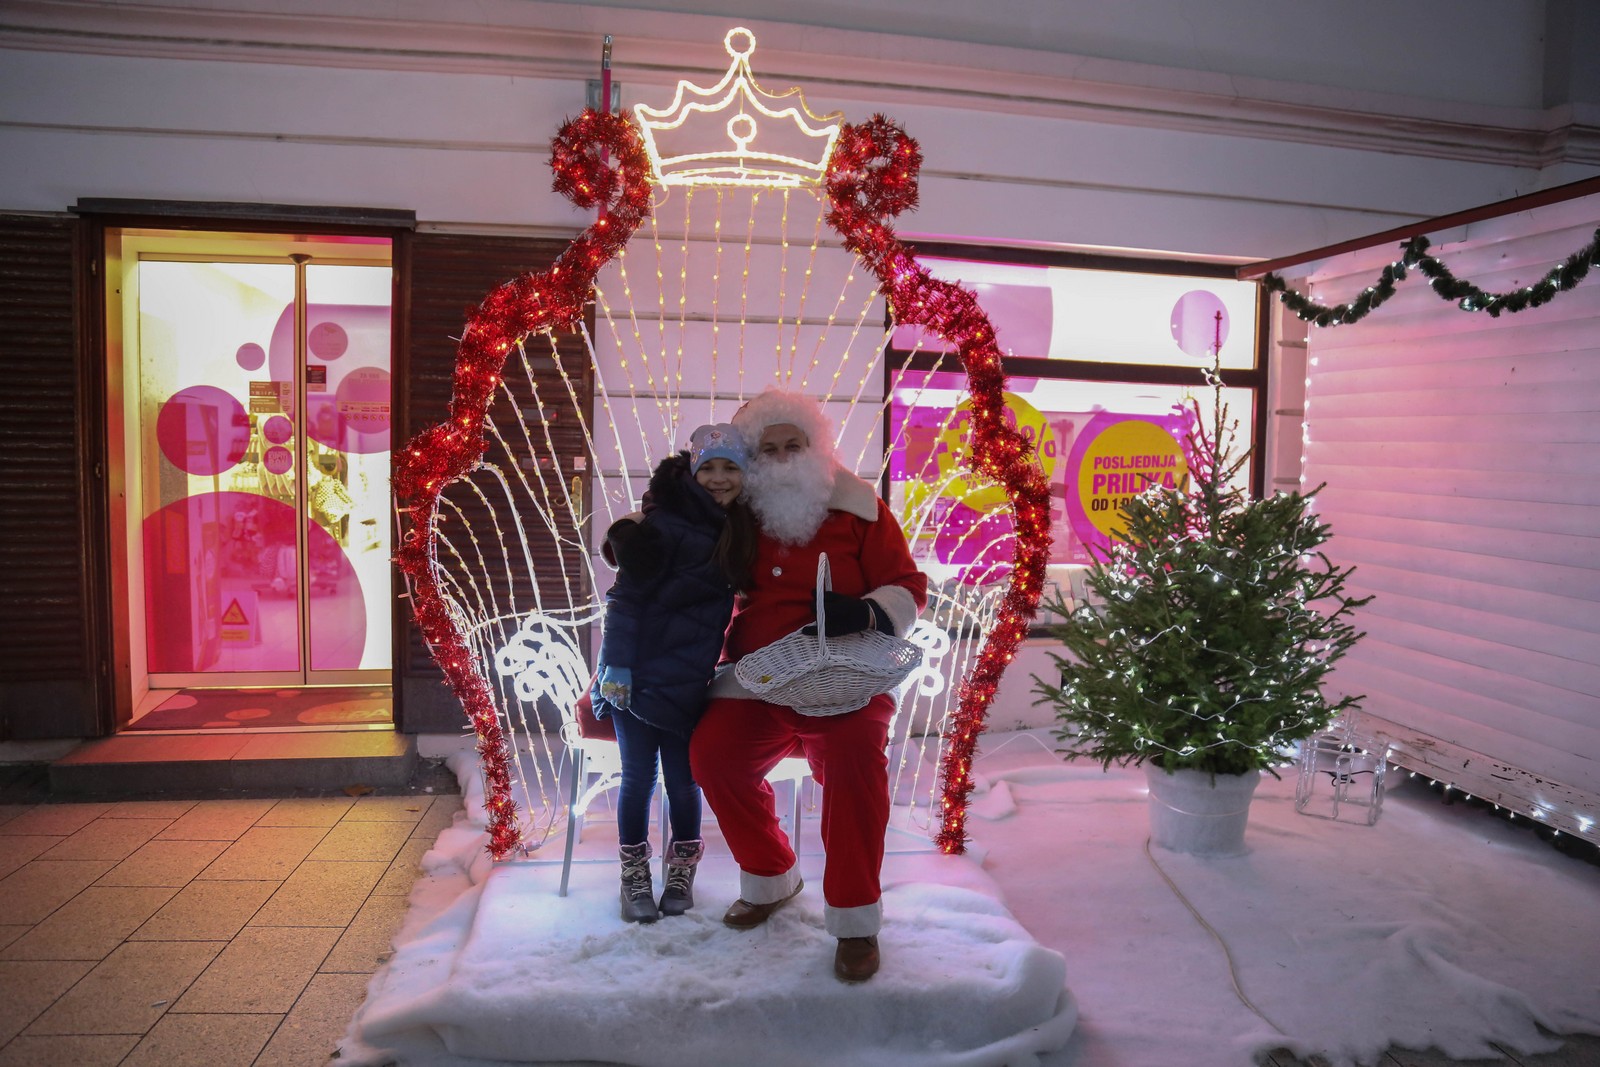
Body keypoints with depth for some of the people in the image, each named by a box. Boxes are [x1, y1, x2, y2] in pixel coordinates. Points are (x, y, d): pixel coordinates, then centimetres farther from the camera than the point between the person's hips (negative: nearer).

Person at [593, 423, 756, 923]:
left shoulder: (740, 531, 8)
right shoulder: (666, 524, -10)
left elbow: (737, 604, 17)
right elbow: (626, 597, -11)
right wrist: (617, 668, -16)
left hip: (688, 683, 4)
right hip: (638, 675, -4)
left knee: (683, 779, 8)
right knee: (639, 776, 5)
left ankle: (681, 872, 26)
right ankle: (634, 876, 20)